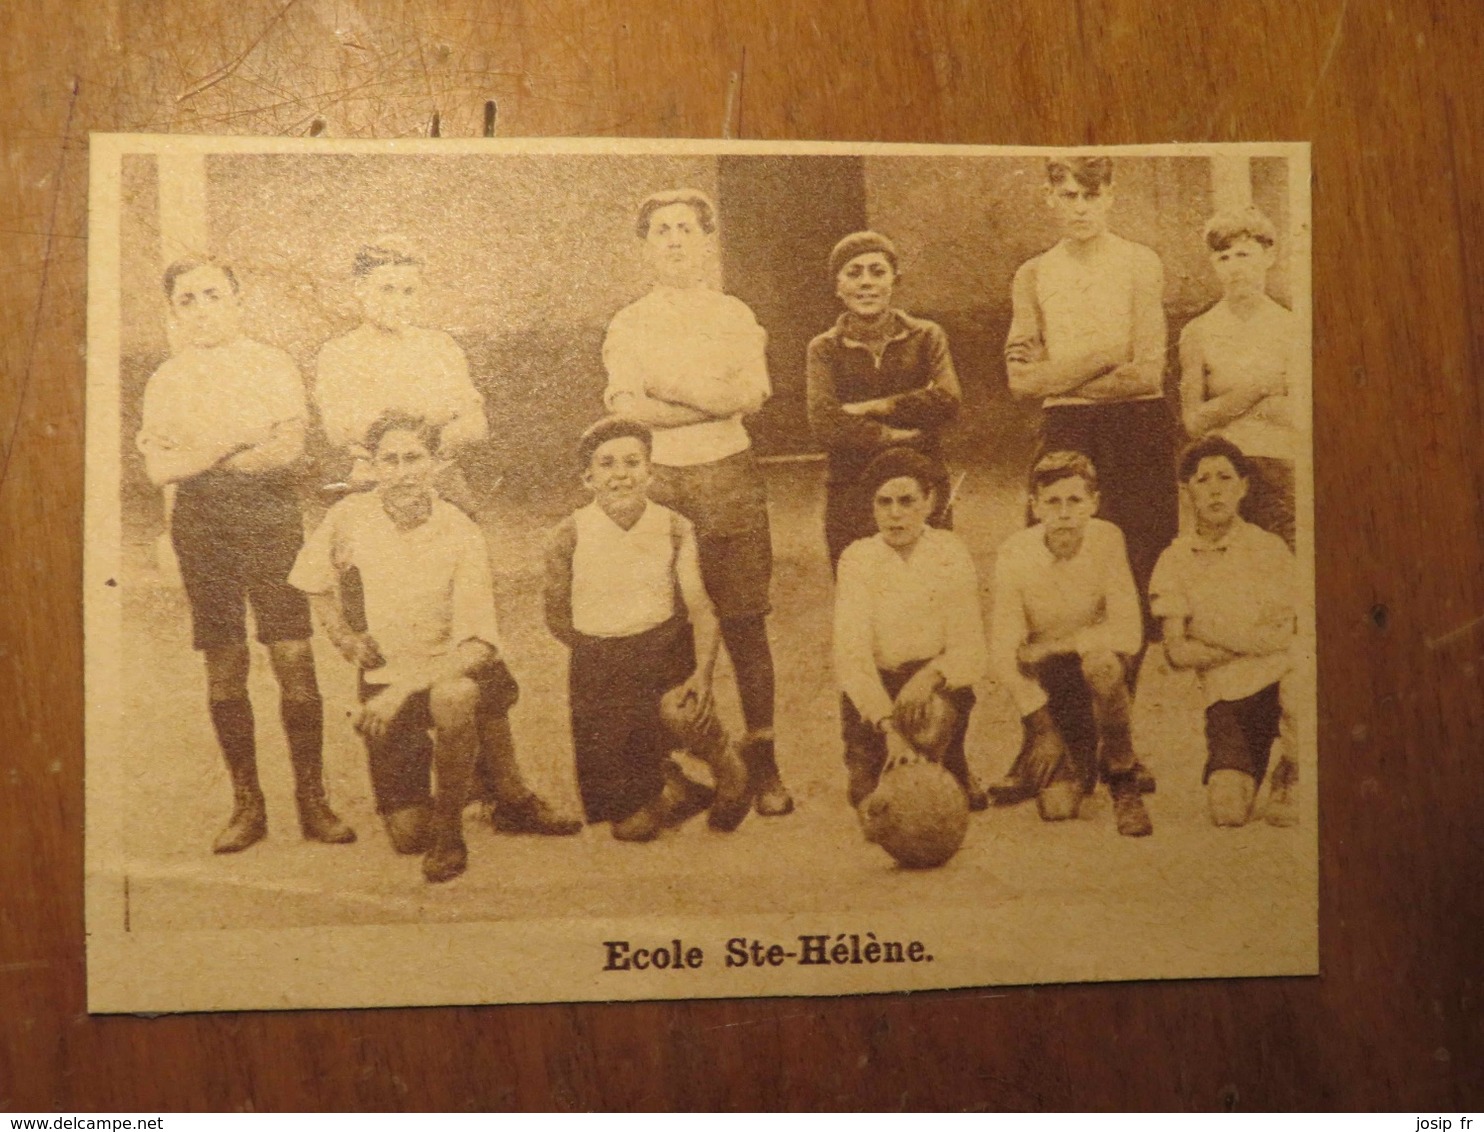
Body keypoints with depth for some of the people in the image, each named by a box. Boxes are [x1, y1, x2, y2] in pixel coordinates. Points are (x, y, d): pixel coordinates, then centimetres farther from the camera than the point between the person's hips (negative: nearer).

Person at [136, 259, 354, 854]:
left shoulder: (272, 364, 6)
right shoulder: (166, 381, 12)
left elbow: (289, 449, -7)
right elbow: (158, 470, 1)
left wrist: (190, 457, -6)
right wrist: (237, 444, -9)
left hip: (269, 516, -2)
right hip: (199, 524, 2)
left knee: (294, 659, -7)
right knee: (224, 665, 2)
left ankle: (312, 801, 0)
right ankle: (246, 805, 10)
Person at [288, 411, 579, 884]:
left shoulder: (461, 534, -16)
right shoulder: (352, 517, -8)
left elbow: (477, 645, -20)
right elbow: (315, 579, 15)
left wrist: (403, 687, -27)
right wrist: (343, 636, 6)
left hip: (454, 667, -2)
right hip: (385, 675, 2)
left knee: (455, 695, -41)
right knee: (407, 835, -10)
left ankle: (450, 826, -16)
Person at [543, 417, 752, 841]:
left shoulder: (673, 528, -3)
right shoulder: (570, 536, -6)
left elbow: (700, 608, -6)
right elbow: (558, 619, 5)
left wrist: (703, 671, -20)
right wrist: (604, 651, -4)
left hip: (666, 653, 1)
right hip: (600, 669, 0)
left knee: (681, 711, -36)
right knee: (631, 826, -5)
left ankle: (729, 770, -3)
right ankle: (669, 784, 30)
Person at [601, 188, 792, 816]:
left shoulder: (736, 316, 12)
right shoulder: (627, 325, 10)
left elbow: (752, 392, -5)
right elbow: (627, 406, -7)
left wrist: (667, 391, -8)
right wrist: (716, 401, -8)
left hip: (729, 480, 0)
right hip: (656, 483, 0)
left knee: (745, 624, -1)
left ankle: (763, 765, 4)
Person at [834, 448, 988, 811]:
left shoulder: (951, 553, -6)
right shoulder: (857, 559, -8)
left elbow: (969, 648, -10)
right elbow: (851, 655, -18)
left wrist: (929, 676, -33)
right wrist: (888, 723, -34)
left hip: (937, 683, 0)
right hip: (872, 685, 0)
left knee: (935, 712, -34)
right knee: (867, 797, -15)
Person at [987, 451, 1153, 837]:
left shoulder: (1107, 539, -16)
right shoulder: (1014, 554, -16)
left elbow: (1129, 635, -21)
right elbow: (1002, 653, -16)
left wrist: (1044, 649, -19)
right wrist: (1041, 724, -24)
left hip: (1101, 669, 0)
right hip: (1046, 682, 1)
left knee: (1101, 661, -37)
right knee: (1058, 806, -12)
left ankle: (1123, 783, -15)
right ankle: (1080, 764, 26)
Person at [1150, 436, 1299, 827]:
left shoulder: (1271, 548, 6)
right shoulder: (1175, 562, 6)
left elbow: (1293, 634, -1)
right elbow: (1177, 652, -3)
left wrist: (1214, 637, -6)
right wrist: (1257, 642, -6)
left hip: (1282, 677, 0)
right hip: (1227, 694, 0)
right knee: (1227, 809, -17)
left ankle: (1288, 778, -5)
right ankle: (1246, 770, 21)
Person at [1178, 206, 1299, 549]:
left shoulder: (1290, 326, 4)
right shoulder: (1198, 332, 5)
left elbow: (1301, 415, -3)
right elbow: (1194, 421, -1)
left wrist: (1224, 405, -4)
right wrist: (1256, 391, -8)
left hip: (1282, 468, 0)